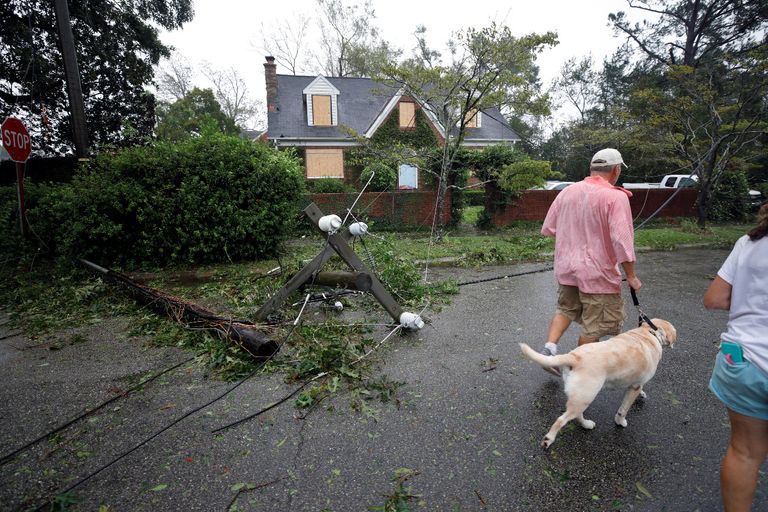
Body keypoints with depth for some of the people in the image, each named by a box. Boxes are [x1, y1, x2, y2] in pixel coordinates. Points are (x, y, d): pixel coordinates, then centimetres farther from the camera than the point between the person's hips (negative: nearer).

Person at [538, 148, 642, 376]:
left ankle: (549, 348, 10)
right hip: (598, 272, -5)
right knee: (594, 325, 11)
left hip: (566, 266, 6)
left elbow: (547, 229, 6)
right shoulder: (615, 197, -15)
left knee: (566, 309, 24)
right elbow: (622, 241, -20)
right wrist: (631, 276, -10)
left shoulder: (567, 191, 2)